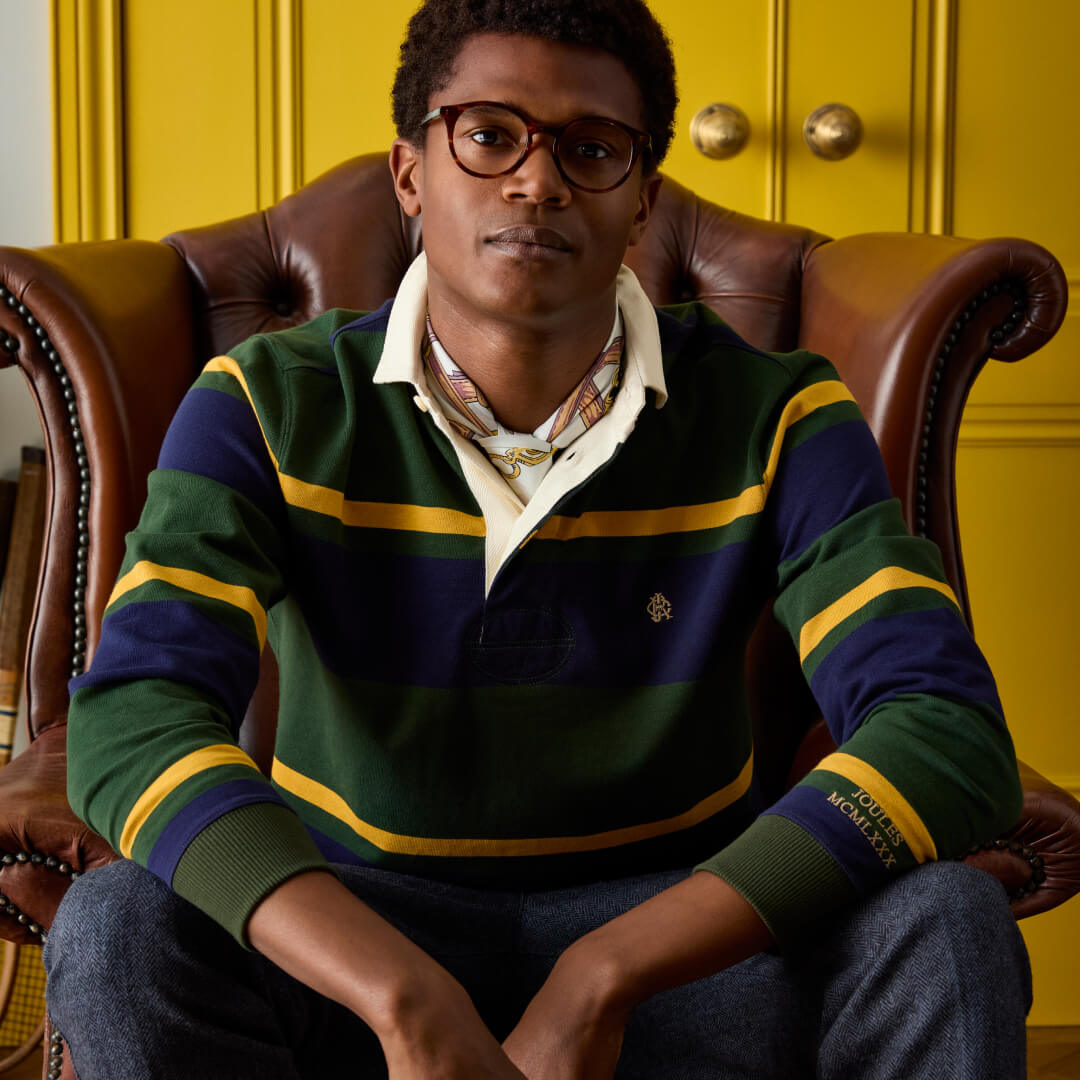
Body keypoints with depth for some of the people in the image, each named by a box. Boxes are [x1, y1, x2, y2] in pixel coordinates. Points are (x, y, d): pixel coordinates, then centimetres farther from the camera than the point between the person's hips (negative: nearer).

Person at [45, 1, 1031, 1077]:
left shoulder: (771, 417, -8)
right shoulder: (269, 408, -8)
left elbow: (948, 733, -20)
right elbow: (131, 715, -23)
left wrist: (603, 976, -31)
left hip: (673, 924, 0)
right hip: (350, 923, 1)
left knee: (946, 925, -27)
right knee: (117, 927, -28)